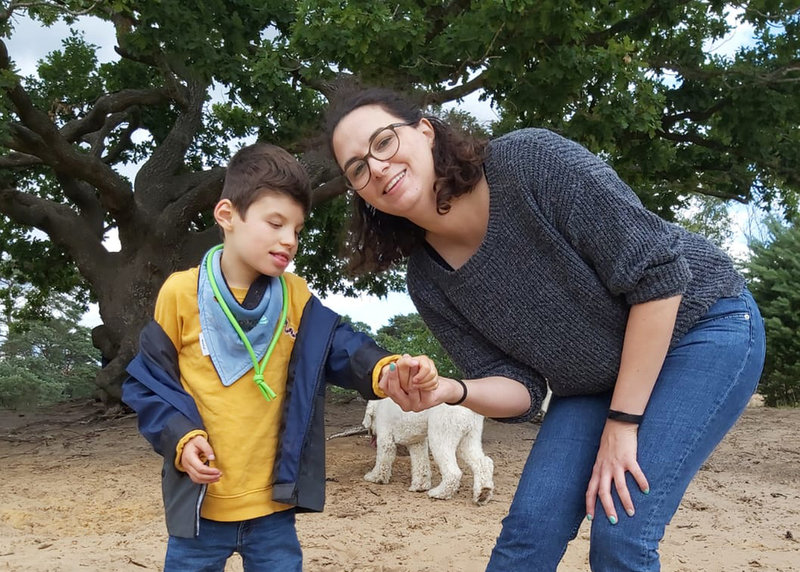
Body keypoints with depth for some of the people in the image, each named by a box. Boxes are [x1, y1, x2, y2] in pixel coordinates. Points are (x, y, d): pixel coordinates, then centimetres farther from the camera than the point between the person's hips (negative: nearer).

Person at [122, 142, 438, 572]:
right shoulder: (181, 292, -7)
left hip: (273, 499, 2)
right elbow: (148, 381, -2)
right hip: (200, 499, -2)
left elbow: (342, 350, -10)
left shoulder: (295, 297, -1)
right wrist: (180, 437, -16)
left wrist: (387, 369, -30)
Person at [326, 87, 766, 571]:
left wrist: (622, 423, -21)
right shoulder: (429, 282, -9)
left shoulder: (530, 160, -27)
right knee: (527, 530, -4)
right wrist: (451, 391, -30)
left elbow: (658, 271, -25)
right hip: (594, 380, 5)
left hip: (702, 324, -5)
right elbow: (521, 388, -6)